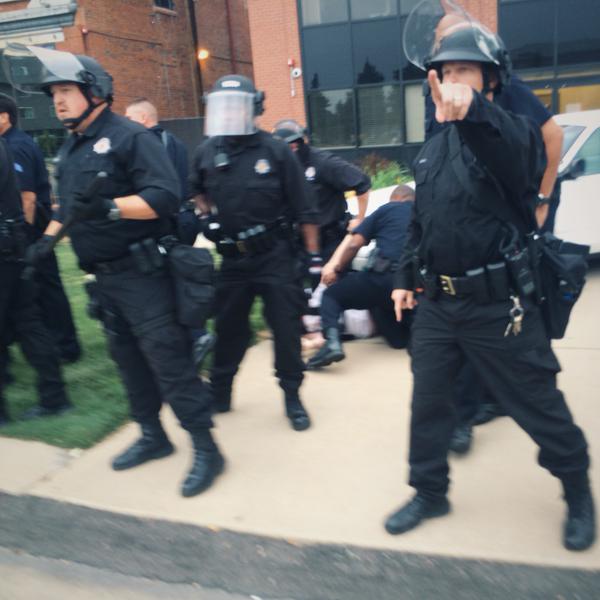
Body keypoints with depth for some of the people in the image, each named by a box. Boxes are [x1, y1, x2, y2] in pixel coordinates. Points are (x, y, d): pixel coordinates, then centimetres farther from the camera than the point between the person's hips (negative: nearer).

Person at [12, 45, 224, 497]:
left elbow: (165, 197, -23)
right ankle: (153, 435, 29)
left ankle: (206, 447, 1)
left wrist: (107, 208, -32)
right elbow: (69, 205, 25)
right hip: (104, 276, 9)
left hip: (142, 273, -9)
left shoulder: (130, 137, -12)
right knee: (128, 358, 14)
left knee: (167, 358, -8)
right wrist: (48, 238, 10)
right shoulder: (70, 149, 14)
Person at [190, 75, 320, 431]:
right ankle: (219, 394, 31)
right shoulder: (207, 152, 3)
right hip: (232, 258, 3)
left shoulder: (275, 151, -8)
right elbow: (197, 191, 23)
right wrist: (205, 213, 4)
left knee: (286, 327, 2)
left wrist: (314, 254, -8)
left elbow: (304, 208, -6)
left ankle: (293, 397, 18)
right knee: (229, 328, 14)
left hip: (276, 257, -3)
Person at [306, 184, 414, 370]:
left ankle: (332, 341, -12)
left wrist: (335, 267, 18)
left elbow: (353, 243, 9)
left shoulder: (387, 209, 15)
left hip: (385, 277, -5)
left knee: (332, 295, 13)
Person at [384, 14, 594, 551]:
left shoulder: (512, 133, -8)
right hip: (436, 302, 6)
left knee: (537, 404, 8)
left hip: (498, 304, -5)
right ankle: (430, 492, 30)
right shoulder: (432, 149, 12)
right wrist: (406, 277, 16)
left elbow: (517, 155, -35)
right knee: (428, 400, 11)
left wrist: (471, 110, -55)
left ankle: (578, 491, 33)